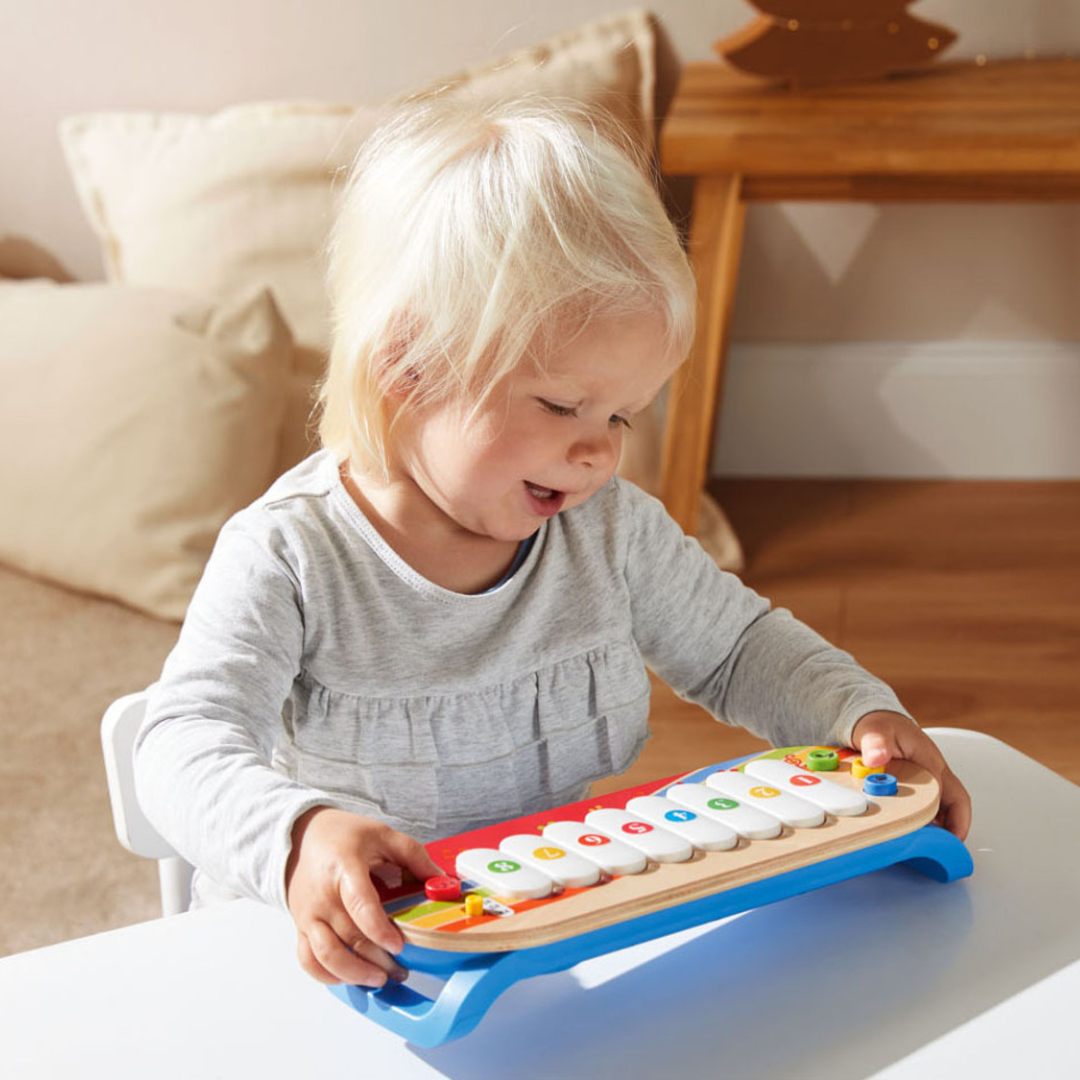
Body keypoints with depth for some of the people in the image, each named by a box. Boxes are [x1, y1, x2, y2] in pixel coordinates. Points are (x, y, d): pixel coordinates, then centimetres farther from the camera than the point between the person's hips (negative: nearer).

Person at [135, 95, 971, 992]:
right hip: (349, 958, -1)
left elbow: (739, 648, 12)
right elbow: (188, 742, -24)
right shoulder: (288, 558, -16)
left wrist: (861, 714, -6)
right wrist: (296, 835, -45)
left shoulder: (615, 531, 0)